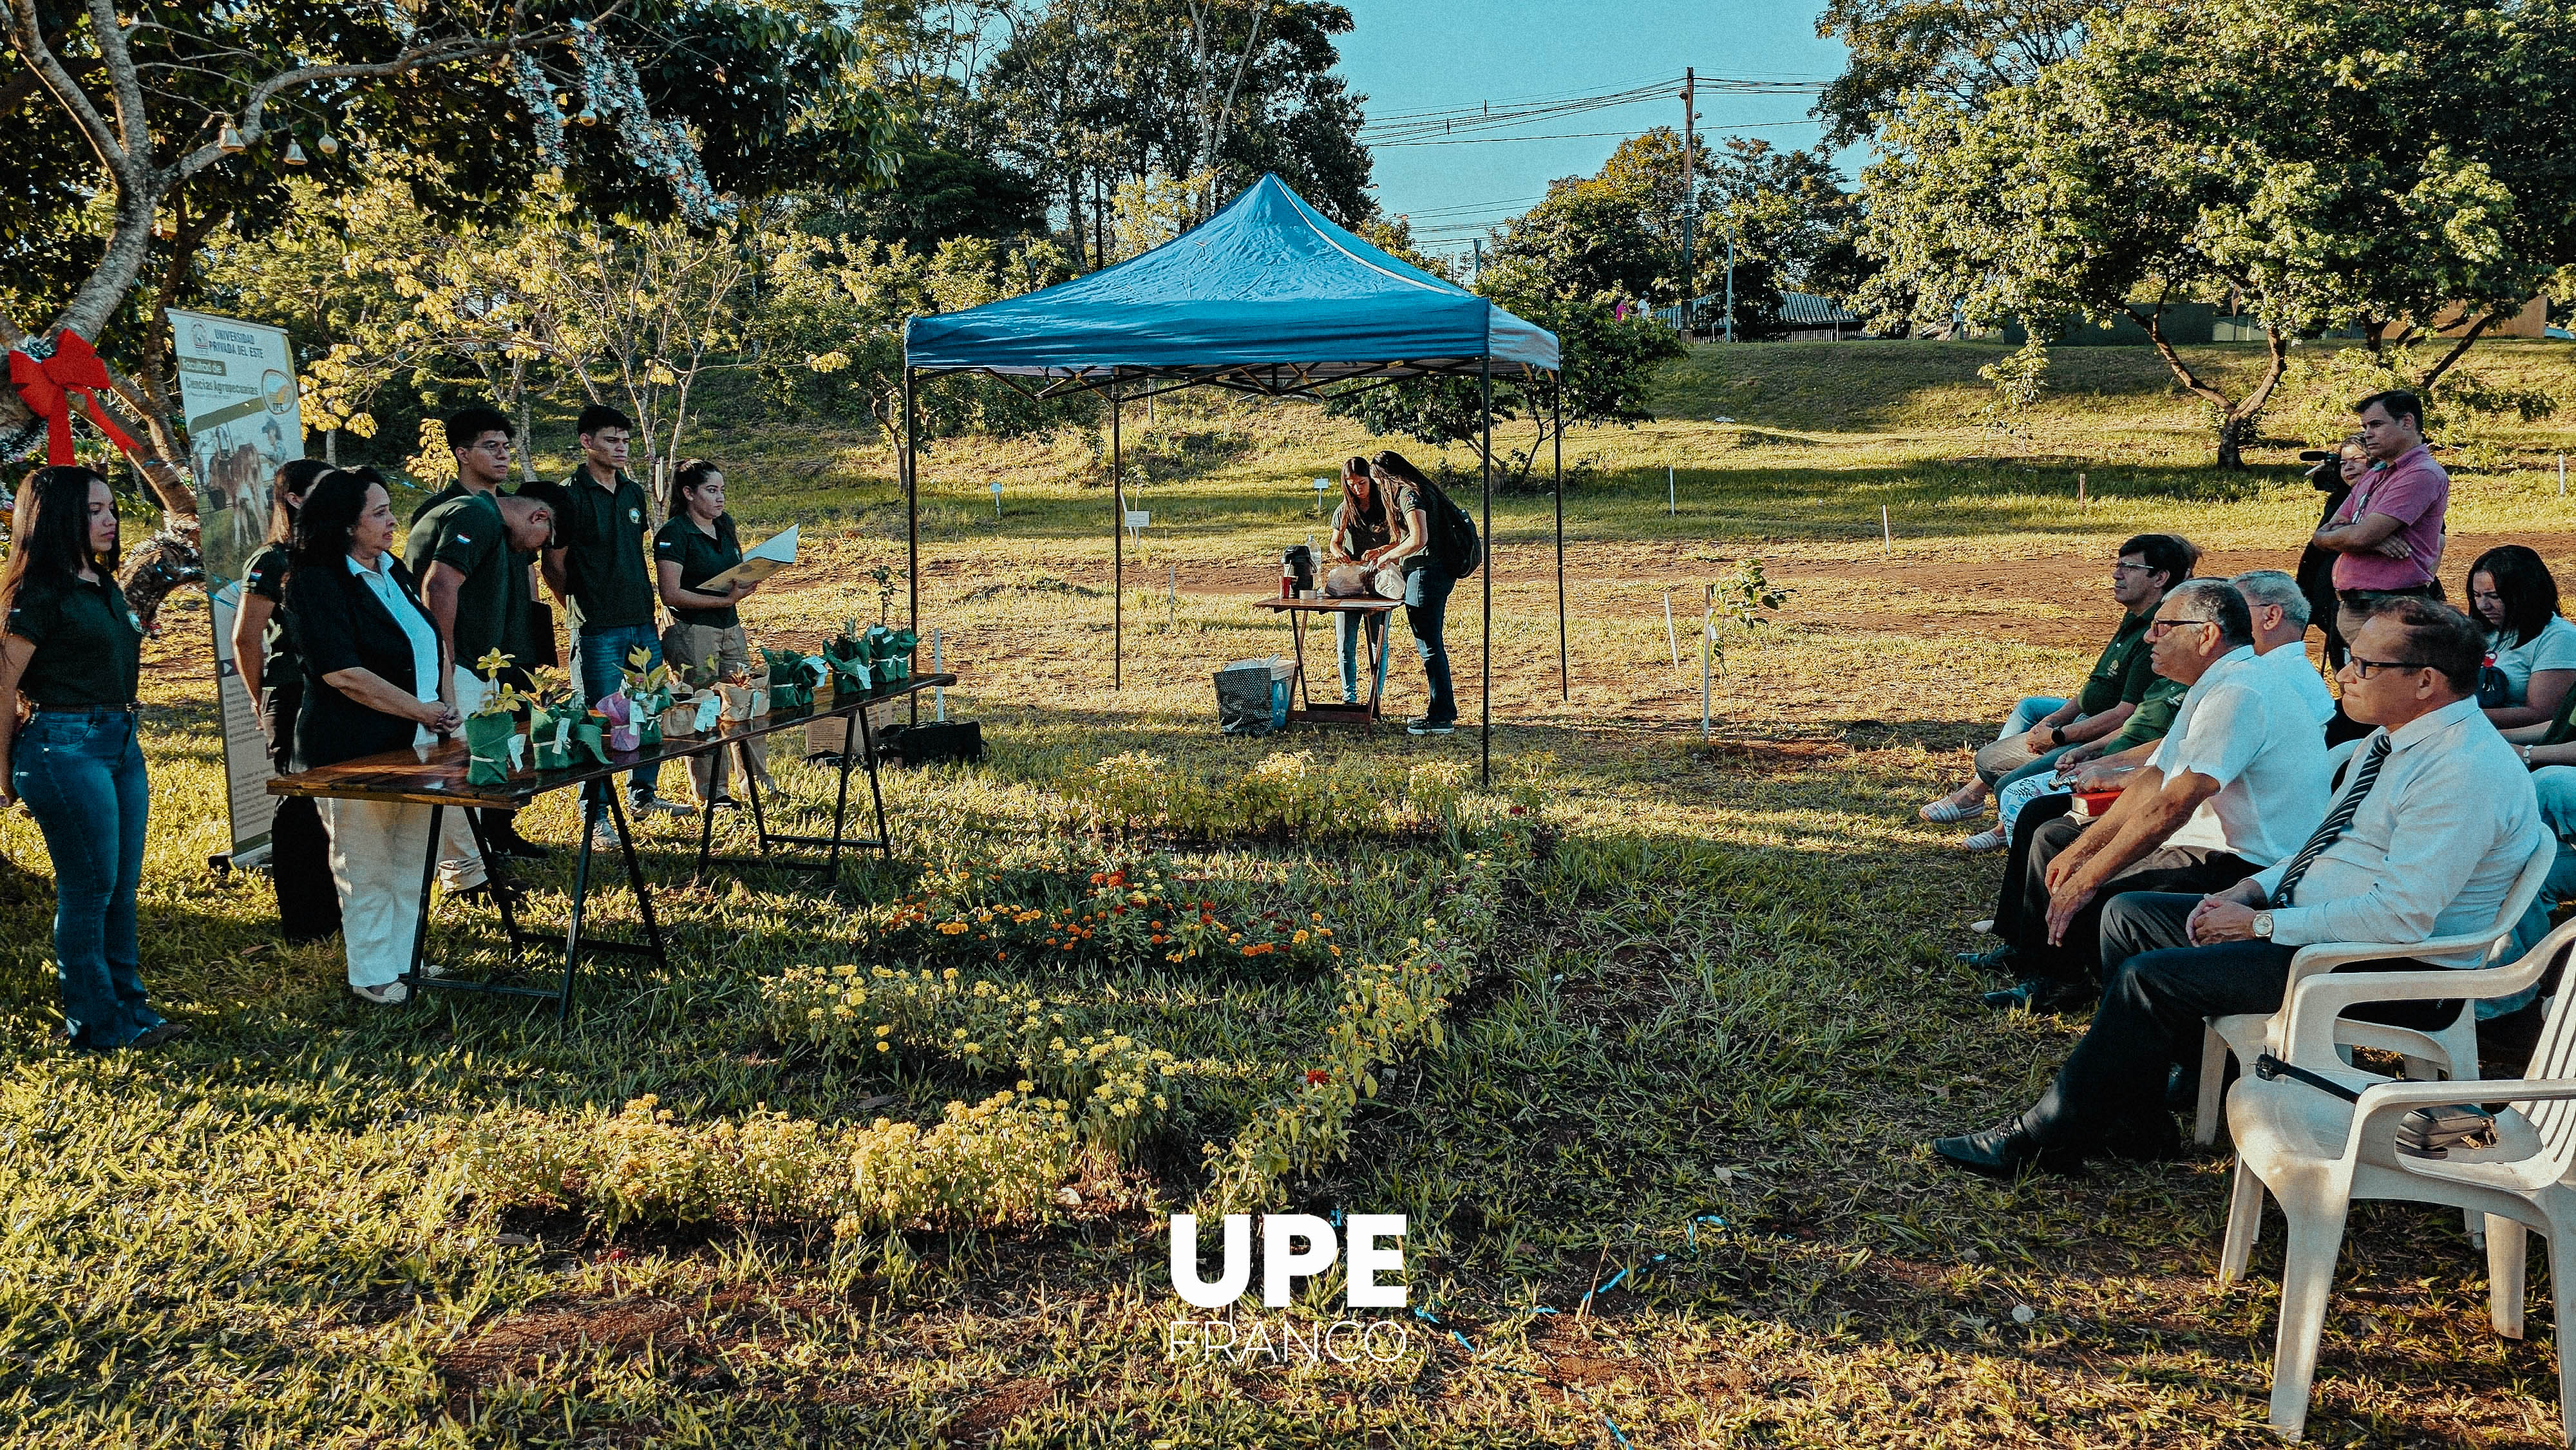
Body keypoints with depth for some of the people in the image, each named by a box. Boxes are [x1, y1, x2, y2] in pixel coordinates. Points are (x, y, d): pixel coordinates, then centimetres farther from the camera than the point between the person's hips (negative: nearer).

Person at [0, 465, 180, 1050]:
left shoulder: (105, 586, 13)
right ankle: (97, 1023, 7)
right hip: (65, 745, -8)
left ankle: (129, 1003, 21)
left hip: (120, 741, 8)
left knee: (123, 886, 12)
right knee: (88, 886, -2)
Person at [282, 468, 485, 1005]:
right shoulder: (315, 583, -14)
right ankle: (373, 974, 13)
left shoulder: (392, 570, 12)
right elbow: (343, 673, -21)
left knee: (411, 859, 14)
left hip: (414, 741, 8)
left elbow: (428, 643, 22)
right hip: (355, 750, -8)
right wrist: (421, 710, -18)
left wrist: (443, 707, 9)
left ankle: (403, 958, 26)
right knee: (366, 867, 2)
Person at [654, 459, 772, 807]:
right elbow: (671, 595, -18)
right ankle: (713, 795, 9)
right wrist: (726, 599, -20)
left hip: (730, 627, 7)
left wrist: (748, 582, 0)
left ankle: (758, 782, 21)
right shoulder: (673, 534, -12)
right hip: (692, 632, -7)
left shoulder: (725, 524, 10)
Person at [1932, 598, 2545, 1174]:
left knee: (2152, 978, -20)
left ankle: (2048, 1136, -6)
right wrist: (2252, 889, 2)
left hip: (2399, 977, -11)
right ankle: (2133, 1118, 6)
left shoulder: (2467, 772, -23)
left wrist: (2264, 923, -20)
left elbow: (2402, 915, -28)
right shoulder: (2391, 740, 10)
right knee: (2128, 914, 6)